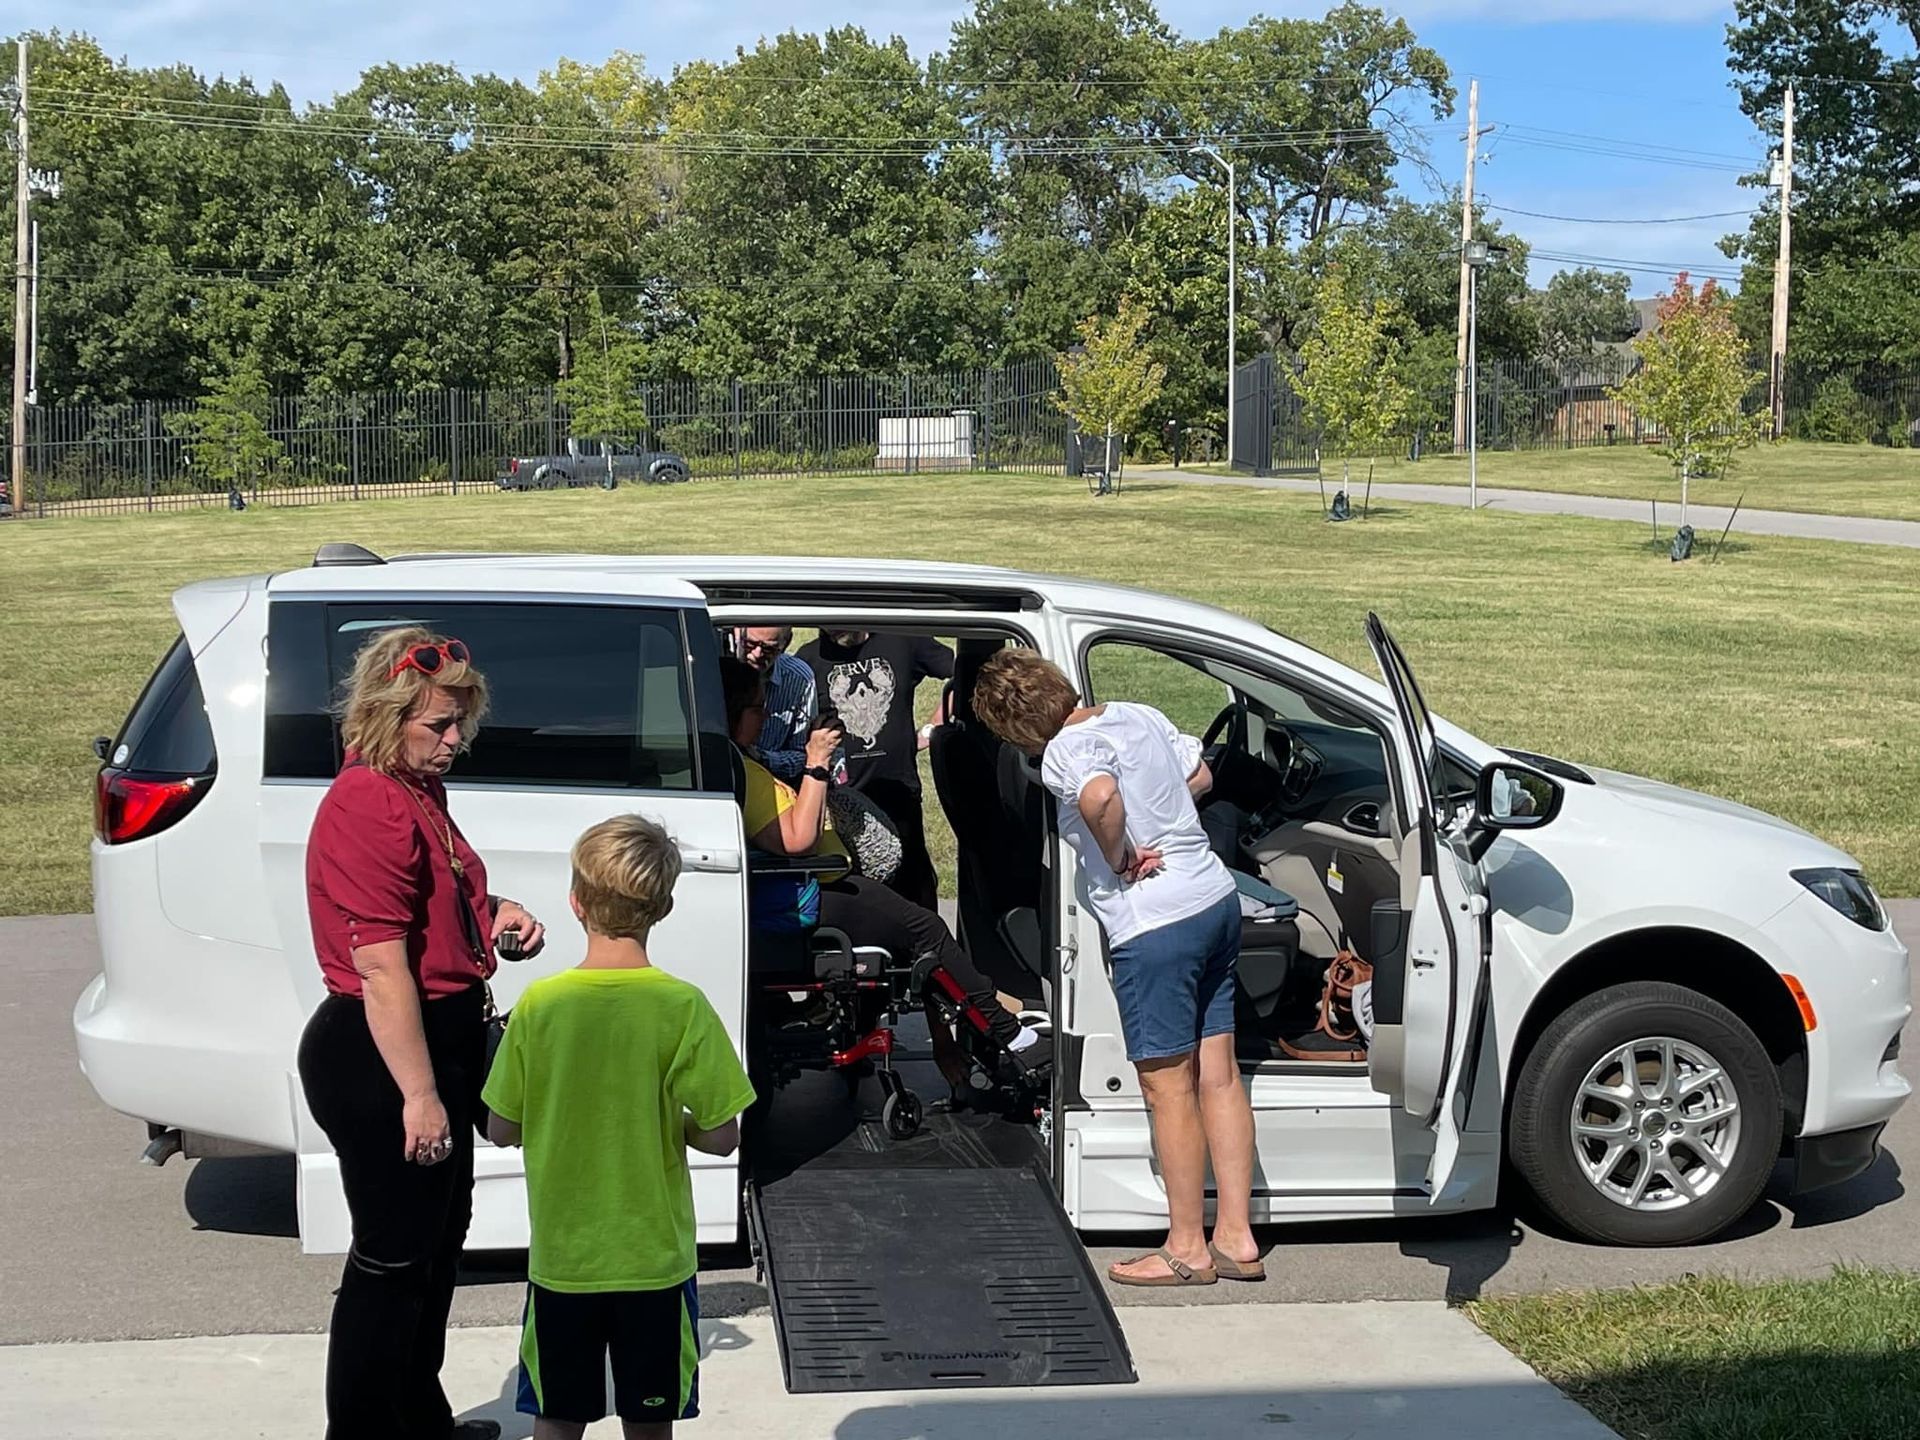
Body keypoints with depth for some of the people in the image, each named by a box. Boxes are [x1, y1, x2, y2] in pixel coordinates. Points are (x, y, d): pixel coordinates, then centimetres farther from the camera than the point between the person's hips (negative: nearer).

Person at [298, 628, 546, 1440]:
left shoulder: (418, 789, 9)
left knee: (439, 1239, 22)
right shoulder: (370, 804, -21)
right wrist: (419, 1093, -25)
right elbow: (380, 965, -25)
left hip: (440, 1039, 11)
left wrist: (490, 913, 7)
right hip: (383, 1060, -11)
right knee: (394, 1259, -1)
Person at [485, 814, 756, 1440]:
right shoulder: (683, 1006, -13)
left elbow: (502, 1129, -1)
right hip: (655, 1255, -1)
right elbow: (721, 1136, -11)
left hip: (561, 1255, 1)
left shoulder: (538, 1004, -9)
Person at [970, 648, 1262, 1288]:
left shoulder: (1065, 752, -15)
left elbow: (1100, 796, -36)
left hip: (1155, 926, -9)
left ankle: (1186, 1248, 12)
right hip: (1216, 898, 9)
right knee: (1217, 1074, 12)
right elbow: (1200, 776, 23)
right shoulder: (1138, 715, 10)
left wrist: (1118, 859, -19)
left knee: (1167, 1087, 3)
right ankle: (1235, 1238, 18)